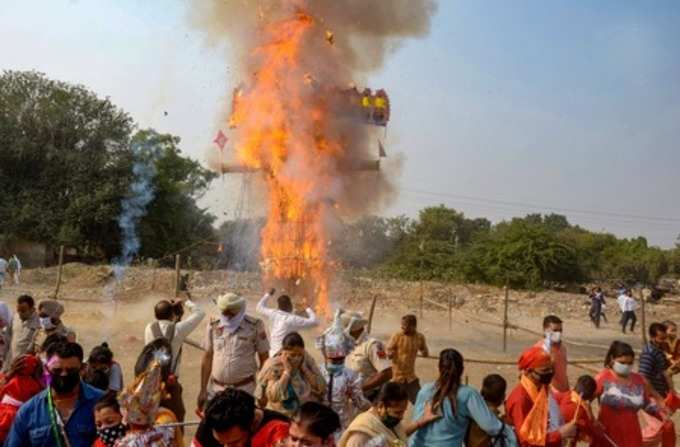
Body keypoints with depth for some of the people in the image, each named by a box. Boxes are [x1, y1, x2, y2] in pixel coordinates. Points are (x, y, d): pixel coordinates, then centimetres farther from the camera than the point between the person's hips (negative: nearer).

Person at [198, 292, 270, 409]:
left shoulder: (255, 327, -7)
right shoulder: (213, 327, 2)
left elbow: (264, 360, 0)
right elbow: (207, 359, 8)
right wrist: (203, 390, 7)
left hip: (244, 389, -3)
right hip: (215, 389, 3)